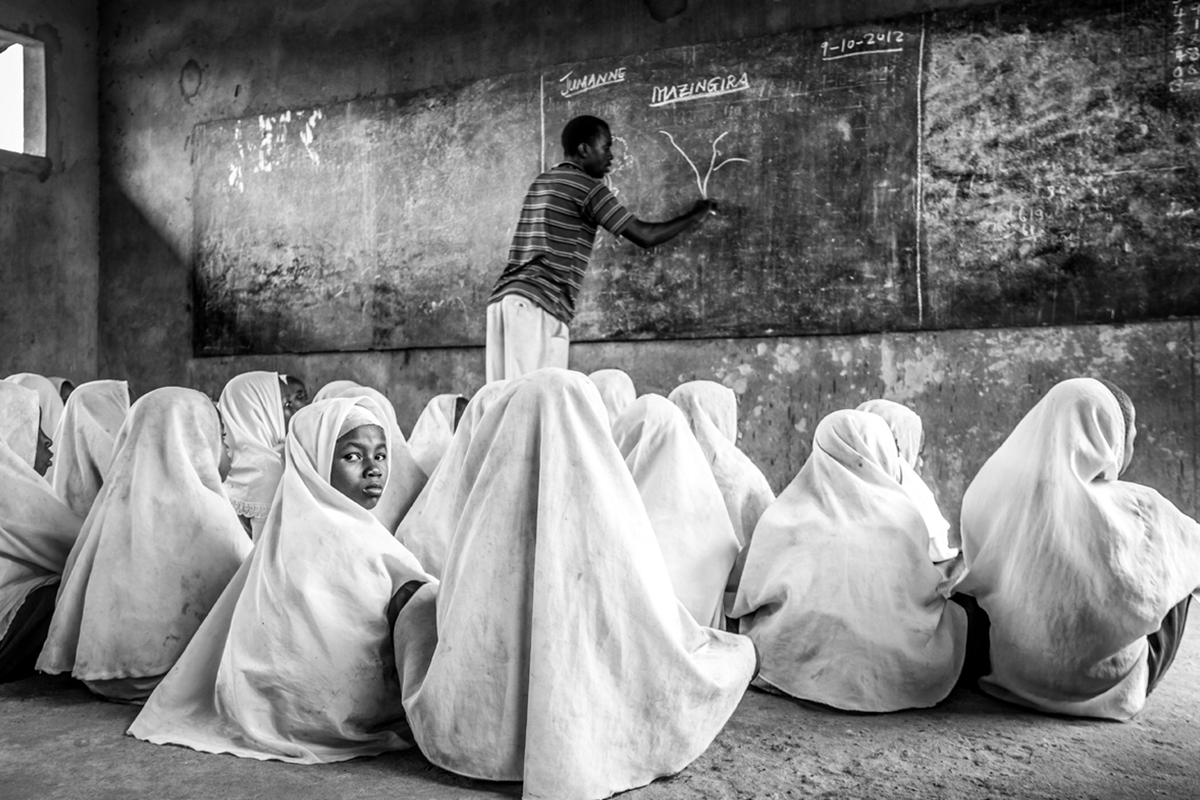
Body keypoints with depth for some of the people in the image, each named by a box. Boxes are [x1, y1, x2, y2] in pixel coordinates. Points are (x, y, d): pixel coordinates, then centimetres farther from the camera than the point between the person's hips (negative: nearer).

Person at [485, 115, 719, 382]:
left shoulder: (542, 182, 23)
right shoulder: (586, 185, -1)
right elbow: (644, 236, -3)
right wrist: (695, 216, 11)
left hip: (502, 297, 8)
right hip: (538, 303, -8)